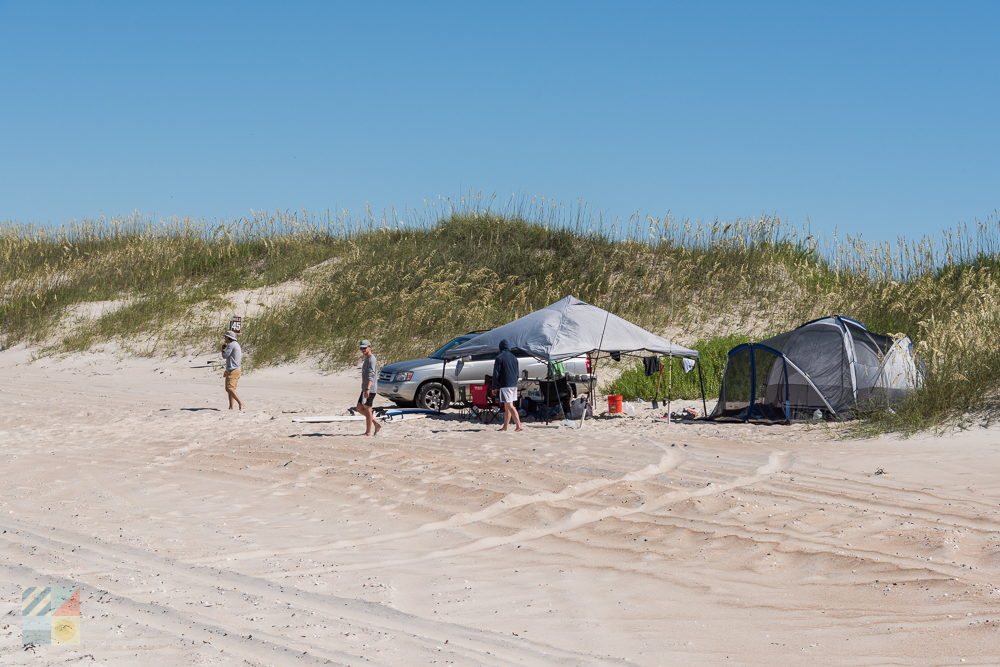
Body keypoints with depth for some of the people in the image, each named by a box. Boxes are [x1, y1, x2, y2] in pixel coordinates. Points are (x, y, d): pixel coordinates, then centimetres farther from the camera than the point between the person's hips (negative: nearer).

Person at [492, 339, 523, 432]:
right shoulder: (514, 358, 13)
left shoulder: (499, 358, -8)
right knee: (507, 406, 14)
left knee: (509, 406, -11)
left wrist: (494, 387, -3)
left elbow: (496, 374, -9)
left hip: (505, 385, -8)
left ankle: (519, 425, -21)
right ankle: (505, 426, 19)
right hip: (514, 385, 8)